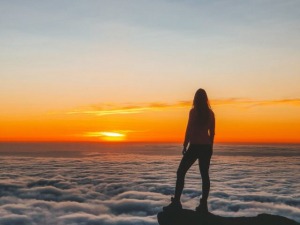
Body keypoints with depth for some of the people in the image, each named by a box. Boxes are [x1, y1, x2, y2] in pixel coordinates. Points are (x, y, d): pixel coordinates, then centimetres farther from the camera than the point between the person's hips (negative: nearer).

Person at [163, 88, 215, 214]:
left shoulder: (193, 111, -8)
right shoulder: (210, 113, 6)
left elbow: (189, 130, -10)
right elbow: (212, 132, 9)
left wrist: (185, 146, -4)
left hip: (195, 146, -5)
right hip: (206, 147, 5)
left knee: (181, 172, 0)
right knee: (204, 175, 7)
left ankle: (176, 202, -7)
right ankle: (203, 205, 5)